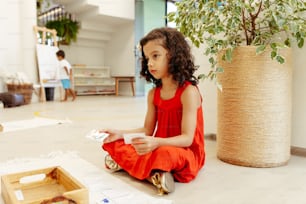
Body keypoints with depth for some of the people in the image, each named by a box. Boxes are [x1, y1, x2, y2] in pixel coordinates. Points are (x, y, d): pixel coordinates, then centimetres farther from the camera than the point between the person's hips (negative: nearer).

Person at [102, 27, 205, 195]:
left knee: (165, 154, -40)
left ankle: (126, 163, -16)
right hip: (158, 148, 7)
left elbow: (187, 138, -21)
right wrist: (121, 133, -7)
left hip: (186, 154, -7)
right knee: (114, 143, -2)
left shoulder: (188, 91, -17)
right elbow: (148, 130, 7)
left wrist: (156, 143, -38)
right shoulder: (153, 94, 4)